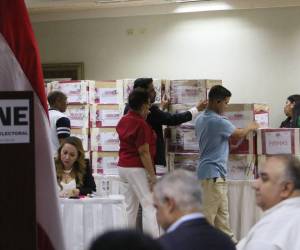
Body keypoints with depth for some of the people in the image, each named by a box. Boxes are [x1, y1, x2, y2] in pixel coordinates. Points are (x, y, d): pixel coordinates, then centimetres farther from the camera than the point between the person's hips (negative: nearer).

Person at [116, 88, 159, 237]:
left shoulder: (123, 121, 9)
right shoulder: (141, 124, -16)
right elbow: (144, 152, -18)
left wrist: (144, 116, 21)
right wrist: (152, 175, -15)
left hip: (123, 166, 9)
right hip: (137, 168, -9)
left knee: (129, 207, 12)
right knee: (149, 205, -6)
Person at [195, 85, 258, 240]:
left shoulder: (200, 119, 8)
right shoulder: (217, 121, -20)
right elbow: (239, 134, -5)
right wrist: (251, 127, 13)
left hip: (213, 171, 10)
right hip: (214, 173, -10)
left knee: (222, 212, 12)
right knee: (209, 212, -5)